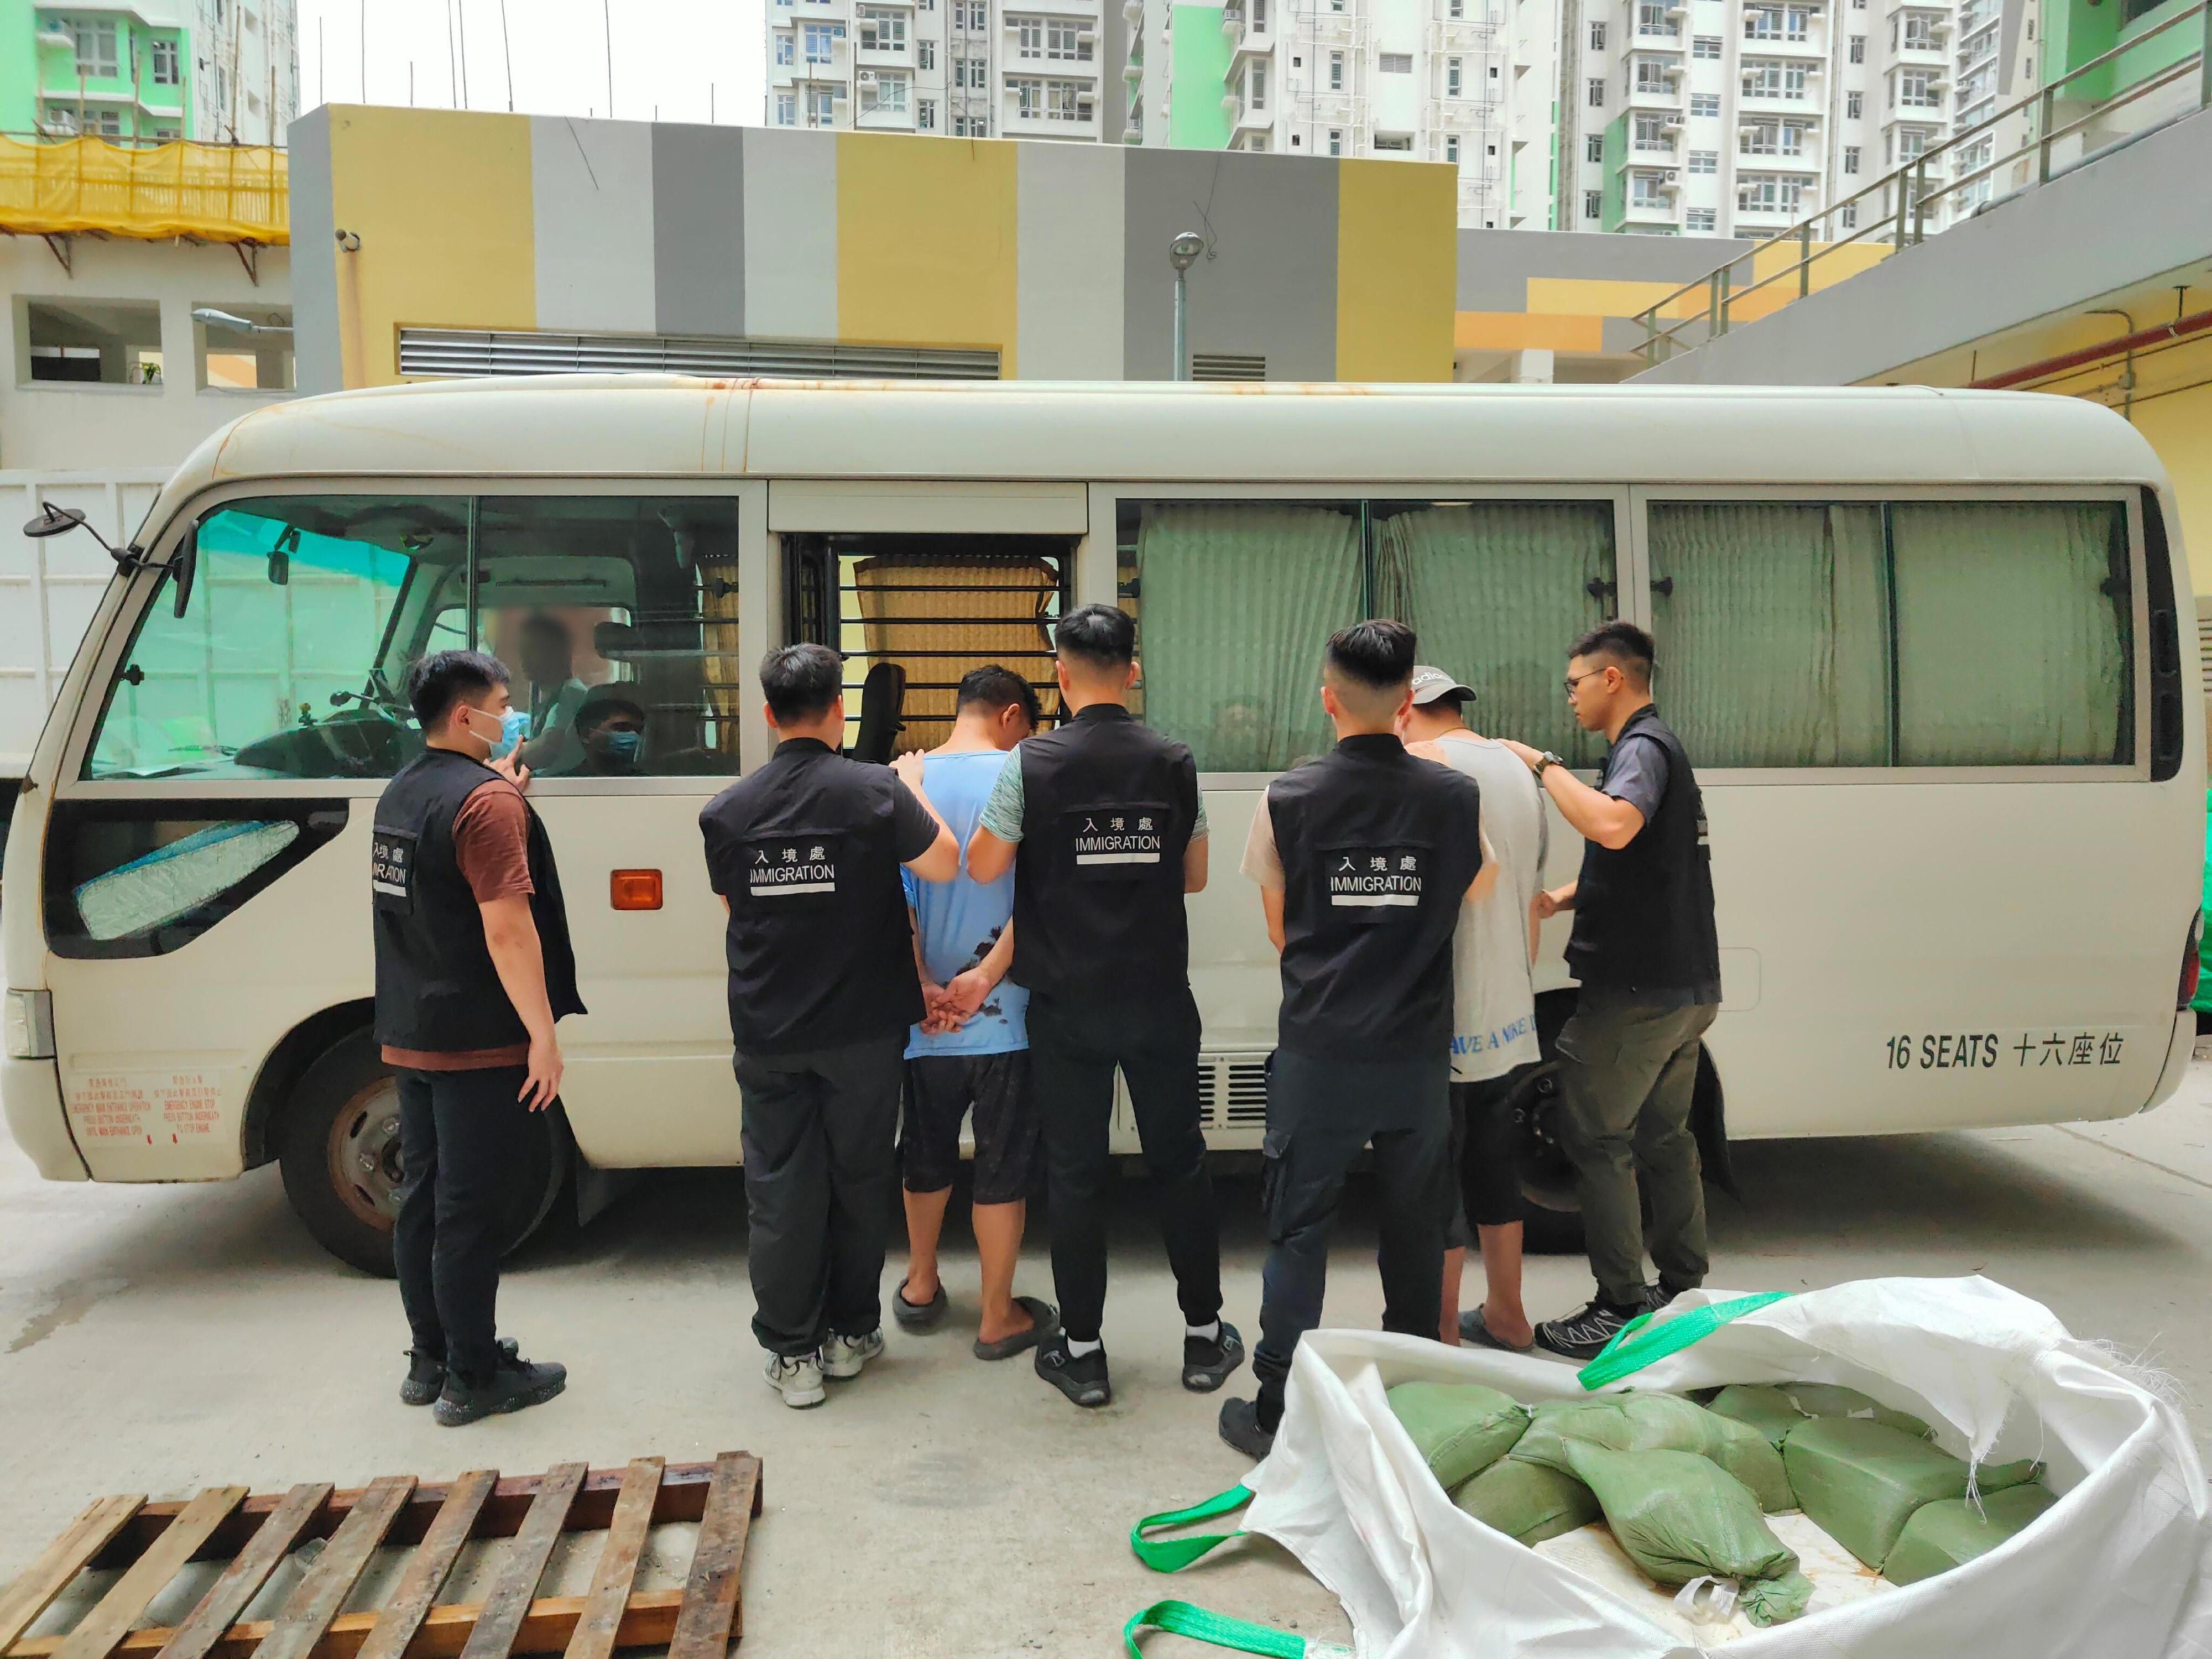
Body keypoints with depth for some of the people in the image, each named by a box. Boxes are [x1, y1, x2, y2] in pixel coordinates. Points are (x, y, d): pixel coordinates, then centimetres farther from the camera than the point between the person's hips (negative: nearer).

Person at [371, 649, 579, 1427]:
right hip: (477, 1043, -9)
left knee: (422, 1200, 16)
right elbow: (508, 931, -24)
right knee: (472, 1211, 0)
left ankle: (430, 1360, 28)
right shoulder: (485, 801, -18)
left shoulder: (399, 793, 11)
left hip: (409, 1037, 9)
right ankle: (472, 1378, 10)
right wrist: (544, 1035, -21)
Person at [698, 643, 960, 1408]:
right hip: (861, 1028, -1)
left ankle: (793, 1354, 15)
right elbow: (943, 864, -6)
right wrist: (911, 788, 8)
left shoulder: (726, 810, -2)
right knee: (859, 1180, 14)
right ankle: (851, 1334, 25)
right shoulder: (874, 790, -12)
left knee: (781, 1190, 9)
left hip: (767, 1034, 2)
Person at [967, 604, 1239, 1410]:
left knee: (1075, 1171, 8)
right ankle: (1204, 1335, 24)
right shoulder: (1174, 762, -2)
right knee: (1179, 1160, 14)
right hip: (1160, 997, 2)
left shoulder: (1032, 762, -11)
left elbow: (984, 866, -7)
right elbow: (1195, 877, 7)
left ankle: (1082, 1351, 17)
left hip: (1068, 1004, -2)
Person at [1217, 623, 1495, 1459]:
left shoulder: (1288, 797, -7)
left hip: (1318, 1052, -1)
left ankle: (1276, 1412, 14)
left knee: (1299, 1227, 7)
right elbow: (1479, 909, 8)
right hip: (1419, 1053, 2)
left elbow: (1279, 929, 4)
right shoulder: (1459, 798, -4)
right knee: (1415, 1226, 14)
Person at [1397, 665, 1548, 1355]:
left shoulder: (1417, 766, -12)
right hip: (1510, 1014, 8)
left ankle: (1442, 1337, 10)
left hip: (1443, 1021, -8)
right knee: (1494, 1168, 19)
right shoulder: (1519, 769, 15)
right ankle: (1505, 1316, 31)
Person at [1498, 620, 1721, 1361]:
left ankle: (1620, 1311, 3)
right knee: (1663, 1136, 18)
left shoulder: (1643, 748, -14)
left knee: (1596, 1139, -2)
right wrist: (1561, 898, 10)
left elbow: (1613, 826, -36)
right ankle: (1682, 1291, 27)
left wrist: (1544, 764, -24)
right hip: (1686, 987, 10)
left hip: (1637, 991, -10)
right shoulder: (1655, 746, 19)